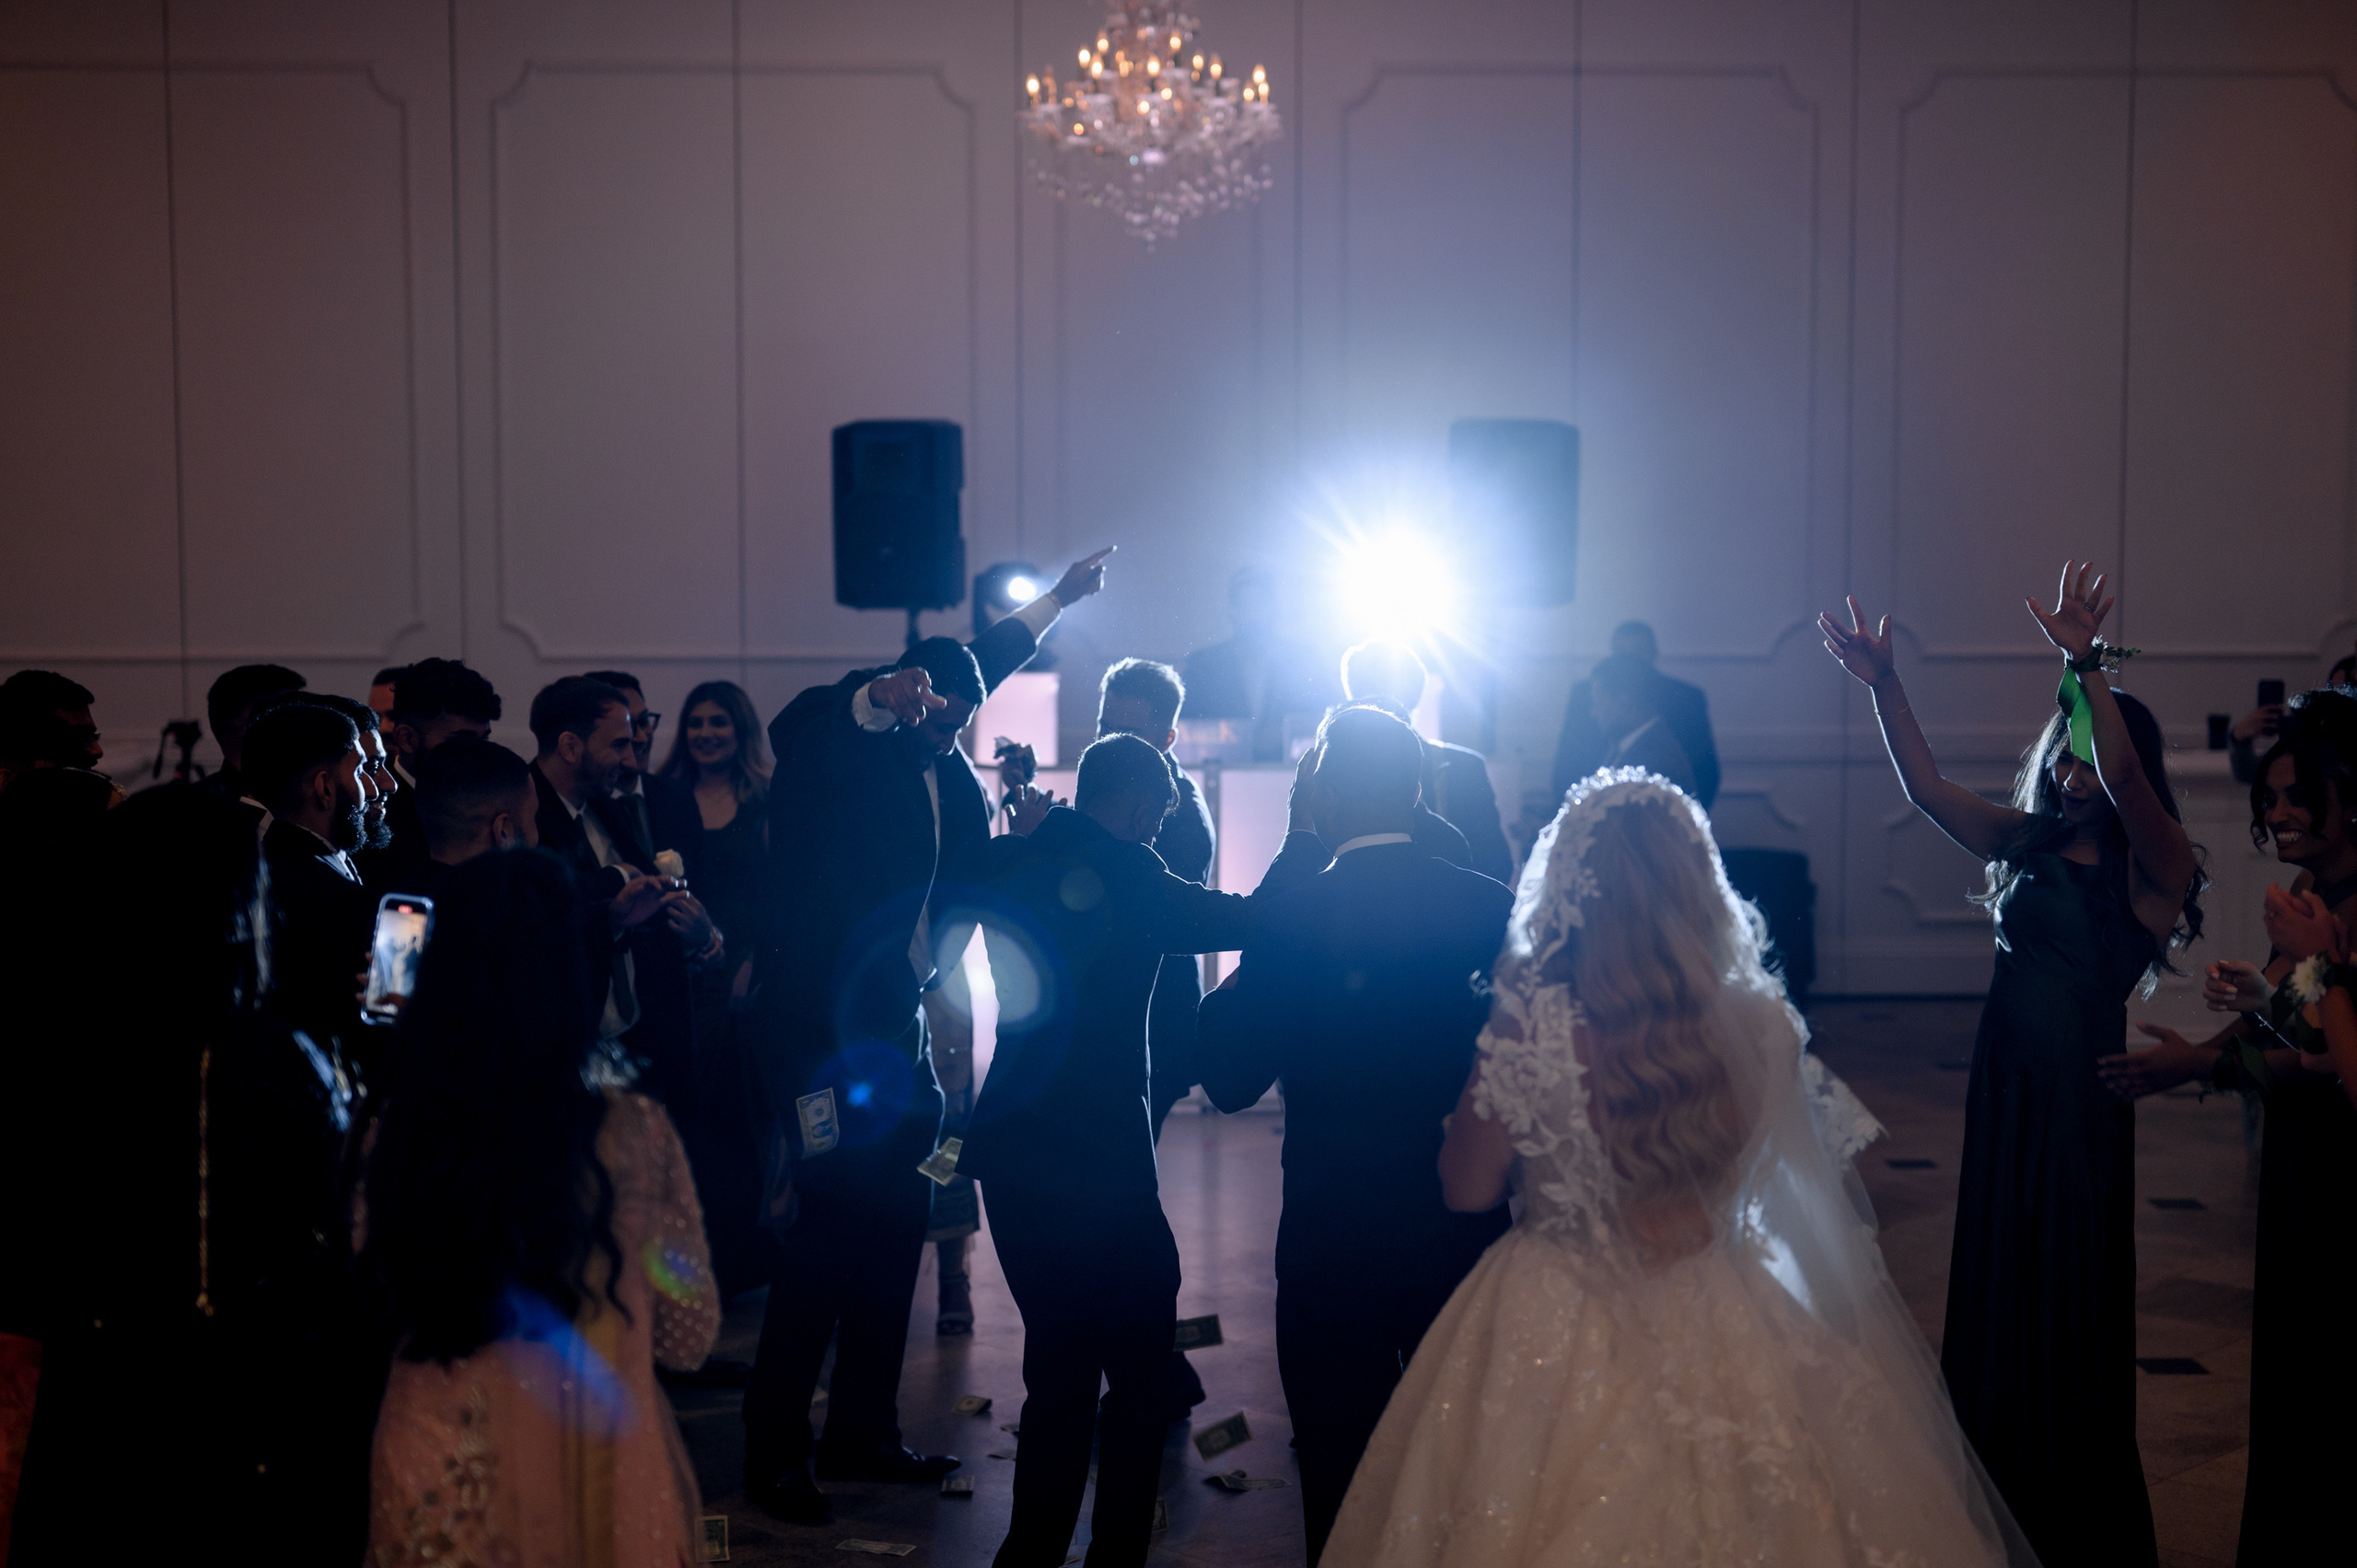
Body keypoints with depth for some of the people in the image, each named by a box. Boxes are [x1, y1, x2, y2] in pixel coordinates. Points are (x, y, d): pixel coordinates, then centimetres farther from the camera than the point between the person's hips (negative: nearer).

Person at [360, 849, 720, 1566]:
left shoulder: (394, 1132, -11)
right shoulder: (631, 1131, -18)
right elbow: (688, 1336, -7)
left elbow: (369, 1305, 4)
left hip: (435, 1489, 2)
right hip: (590, 1496, -2)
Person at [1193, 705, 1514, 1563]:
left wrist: (1226, 995, 5)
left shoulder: (1293, 922, -17)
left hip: (1334, 1243, -3)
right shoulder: (1494, 906, -7)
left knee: (1341, 1474, 12)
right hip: (1469, 1234, 4)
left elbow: (1230, 1080, -12)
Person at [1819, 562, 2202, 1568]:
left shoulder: (2154, 863, -9)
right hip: (2005, 1080, 6)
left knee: (2071, 1295, 6)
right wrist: (1883, 687, -14)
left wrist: (2088, 667, -37)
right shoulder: (2028, 843, 5)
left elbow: (2125, 779, -29)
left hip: (2082, 1095, -6)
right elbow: (1926, 788, -4)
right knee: (1995, 1282, 15)